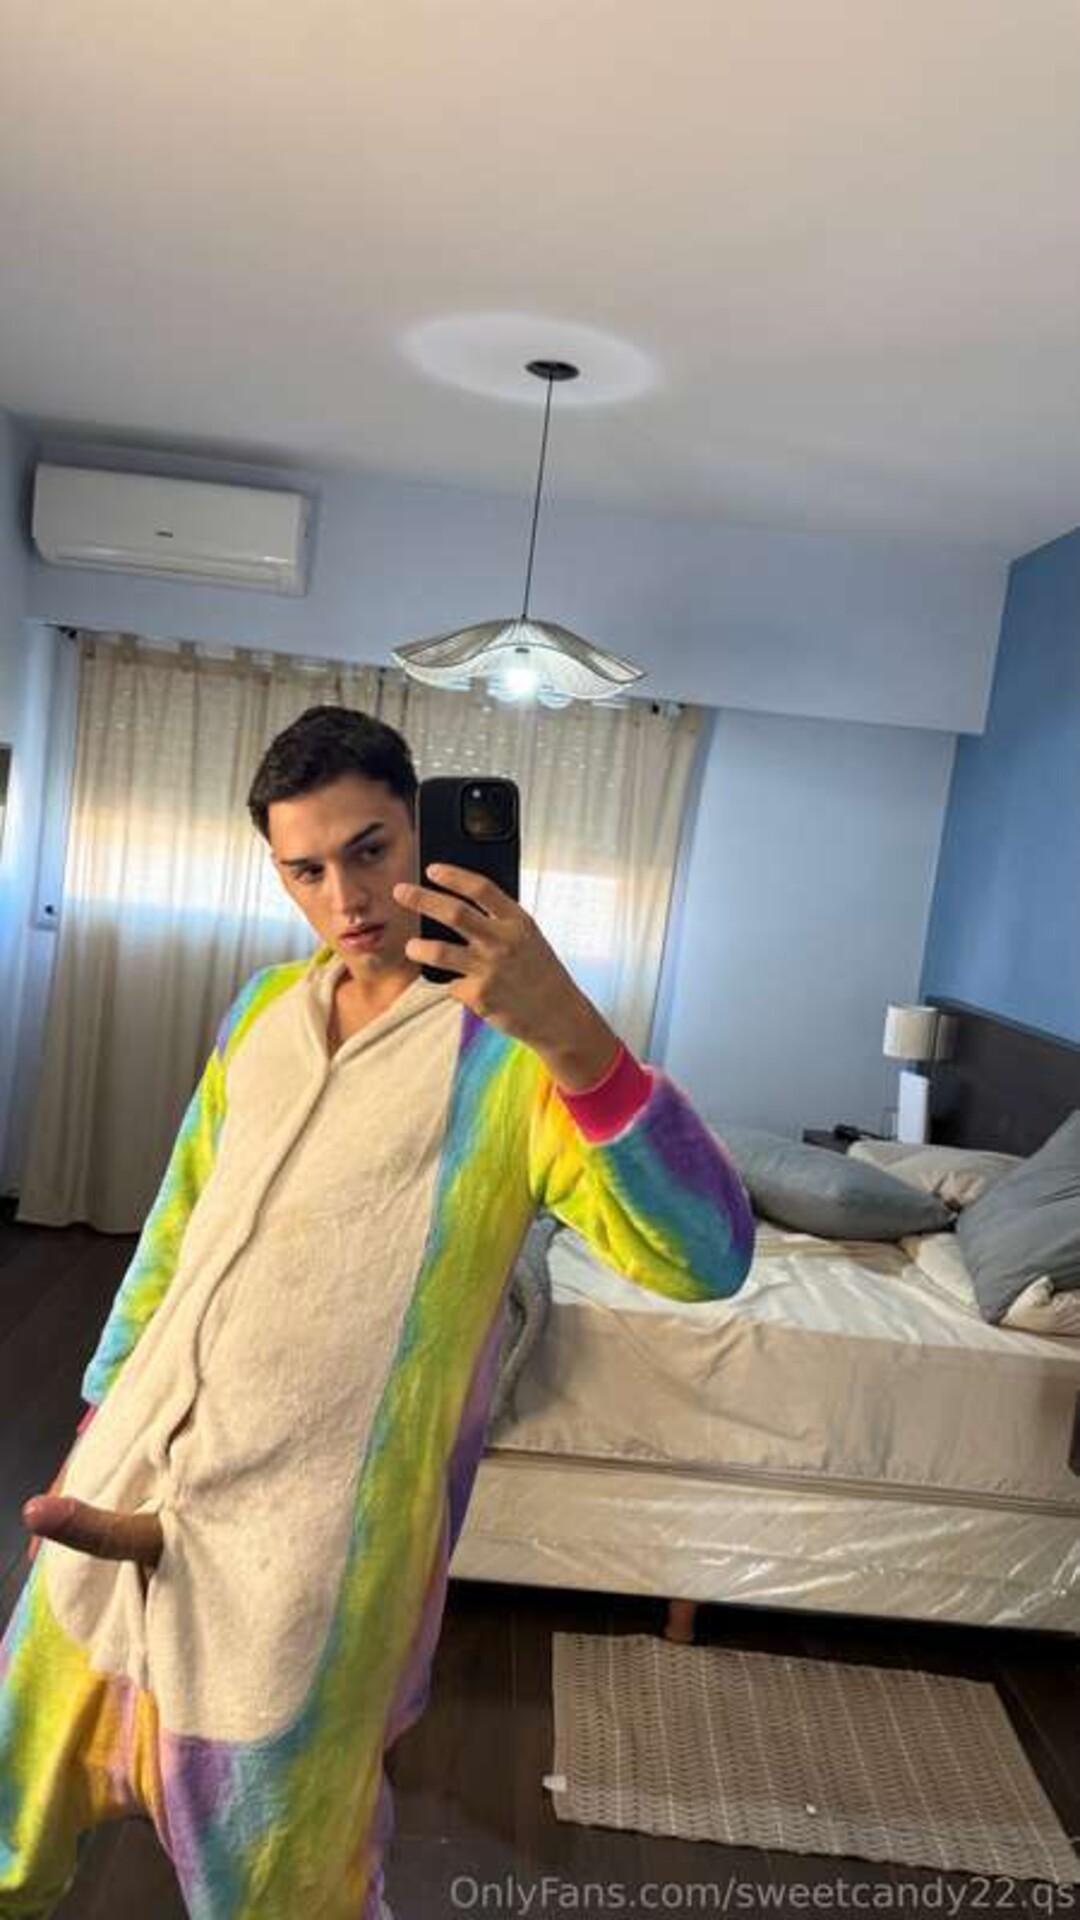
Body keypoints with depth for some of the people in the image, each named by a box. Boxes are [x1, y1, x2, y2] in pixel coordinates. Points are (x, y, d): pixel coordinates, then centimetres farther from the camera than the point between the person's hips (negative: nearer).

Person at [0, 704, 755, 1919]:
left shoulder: (514, 1048, -17)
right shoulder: (263, 1004, 3)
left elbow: (704, 1260, -30)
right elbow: (177, 1229, 12)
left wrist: (570, 1032, -43)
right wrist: (98, 1423, 15)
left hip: (313, 1521, -5)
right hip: (138, 1461, 6)